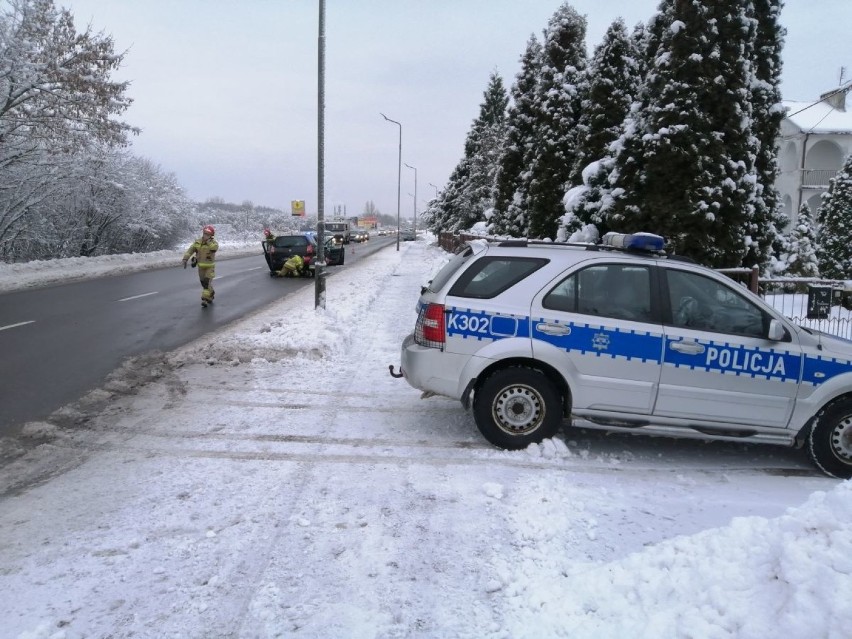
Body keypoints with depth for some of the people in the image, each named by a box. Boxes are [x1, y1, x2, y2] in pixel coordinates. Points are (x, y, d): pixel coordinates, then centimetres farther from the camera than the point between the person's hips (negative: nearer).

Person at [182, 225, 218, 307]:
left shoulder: (213, 242, -12)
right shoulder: (198, 242, -3)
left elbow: (214, 248, -35)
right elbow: (190, 251, -6)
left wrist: (209, 241, -34)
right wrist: (185, 259, -16)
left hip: (210, 266, -4)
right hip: (201, 266, 4)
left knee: (207, 282, -14)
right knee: (203, 283, 13)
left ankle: (204, 299, -14)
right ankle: (211, 294, 37)